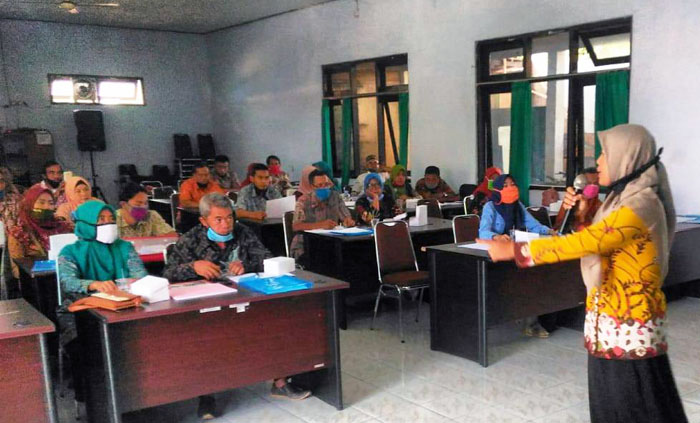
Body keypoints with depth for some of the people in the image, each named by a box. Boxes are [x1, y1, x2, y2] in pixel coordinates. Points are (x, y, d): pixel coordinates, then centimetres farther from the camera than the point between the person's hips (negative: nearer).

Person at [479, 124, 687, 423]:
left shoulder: (641, 206, -20)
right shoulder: (625, 198, 11)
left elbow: (581, 243, -26)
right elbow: (595, 240, 18)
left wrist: (514, 250, -23)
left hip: (630, 322, -9)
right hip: (611, 315, 9)